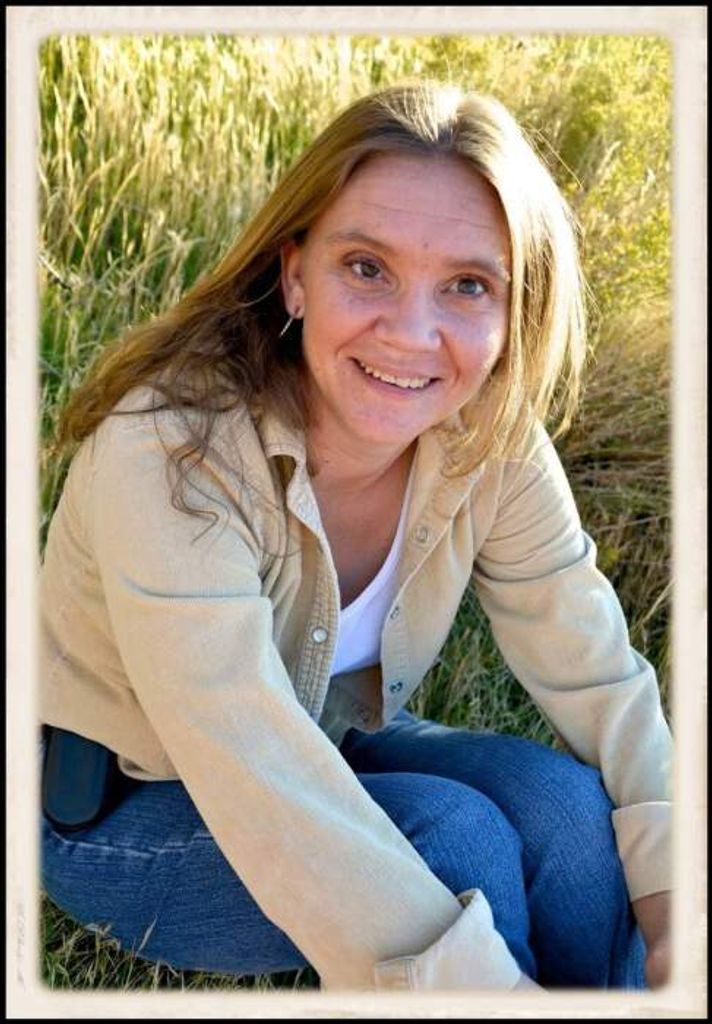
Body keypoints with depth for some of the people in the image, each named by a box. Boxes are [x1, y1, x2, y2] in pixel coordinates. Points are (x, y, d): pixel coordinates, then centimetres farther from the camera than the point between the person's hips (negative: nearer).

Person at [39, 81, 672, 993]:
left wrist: (670, 904, -25)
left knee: (563, 803, -20)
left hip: (330, 748, 5)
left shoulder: (487, 441, -14)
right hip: (121, 811, -4)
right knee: (454, 836, -27)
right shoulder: (172, 450, -32)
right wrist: (490, 985, -41)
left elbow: (593, 670, -12)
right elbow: (256, 776, -37)